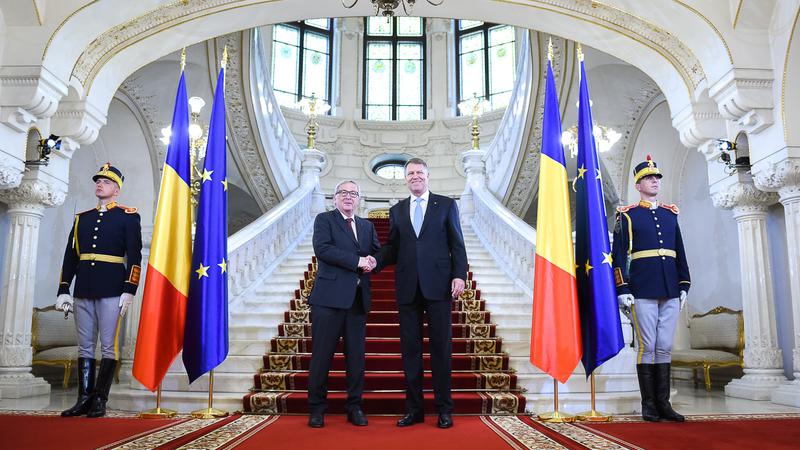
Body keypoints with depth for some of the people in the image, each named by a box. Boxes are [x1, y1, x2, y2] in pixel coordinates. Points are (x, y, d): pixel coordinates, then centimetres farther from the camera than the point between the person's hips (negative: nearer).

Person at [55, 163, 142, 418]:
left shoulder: (128, 217, 3)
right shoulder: (82, 218, 18)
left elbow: (134, 256, -4)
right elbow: (70, 256, 15)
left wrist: (129, 291, -12)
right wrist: (63, 291, 8)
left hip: (112, 291, -5)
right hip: (83, 291, 5)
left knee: (108, 346, -2)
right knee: (85, 347, 6)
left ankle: (99, 401, 3)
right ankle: (84, 399, 11)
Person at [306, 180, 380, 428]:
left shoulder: (367, 225, 21)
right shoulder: (324, 219, 4)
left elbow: (378, 252, 17)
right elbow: (322, 249, -11)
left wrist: (372, 262, -8)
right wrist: (357, 261, -15)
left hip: (358, 297, 5)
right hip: (329, 296, -4)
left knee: (356, 355, 7)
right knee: (322, 354, -1)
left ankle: (354, 407, 16)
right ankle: (317, 408, 10)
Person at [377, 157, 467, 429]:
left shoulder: (446, 205, 9)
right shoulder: (397, 210, 17)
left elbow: (457, 244, 4)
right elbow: (393, 248, 14)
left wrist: (459, 275, -8)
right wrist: (375, 262, -4)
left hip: (438, 285, -2)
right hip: (408, 287, 3)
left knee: (441, 345, 1)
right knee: (410, 347, 5)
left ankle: (444, 409, 10)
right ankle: (414, 408, 14)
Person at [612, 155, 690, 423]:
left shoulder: (671, 214, 16)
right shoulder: (627, 215, 1)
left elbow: (680, 252, 17)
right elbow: (619, 254, -3)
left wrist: (684, 285, 10)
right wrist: (622, 290, -10)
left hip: (670, 291, 5)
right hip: (643, 291, -4)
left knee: (665, 347, 7)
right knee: (647, 347, -1)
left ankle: (664, 403, 14)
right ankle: (649, 406, 8)